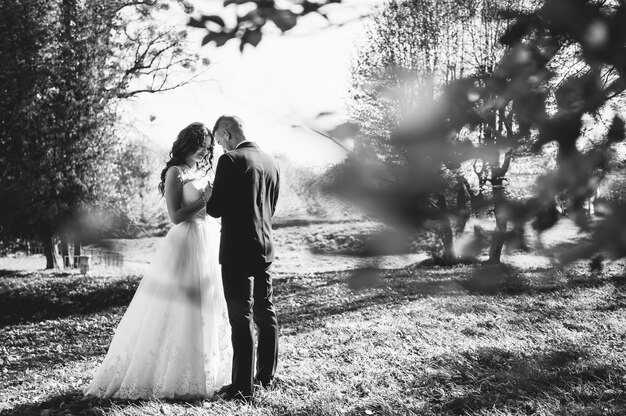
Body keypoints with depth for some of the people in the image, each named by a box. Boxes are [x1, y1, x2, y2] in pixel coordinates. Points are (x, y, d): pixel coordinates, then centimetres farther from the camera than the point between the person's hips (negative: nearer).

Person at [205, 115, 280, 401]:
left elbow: (216, 209, -15)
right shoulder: (270, 163, 10)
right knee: (265, 313, 15)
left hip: (237, 250, -8)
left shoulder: (230, 160, -13)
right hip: (265, 248, 8)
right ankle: (266, 375, 26)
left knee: (241, 318, -4)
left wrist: (209, 197, 6)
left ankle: (242, 386, 0)